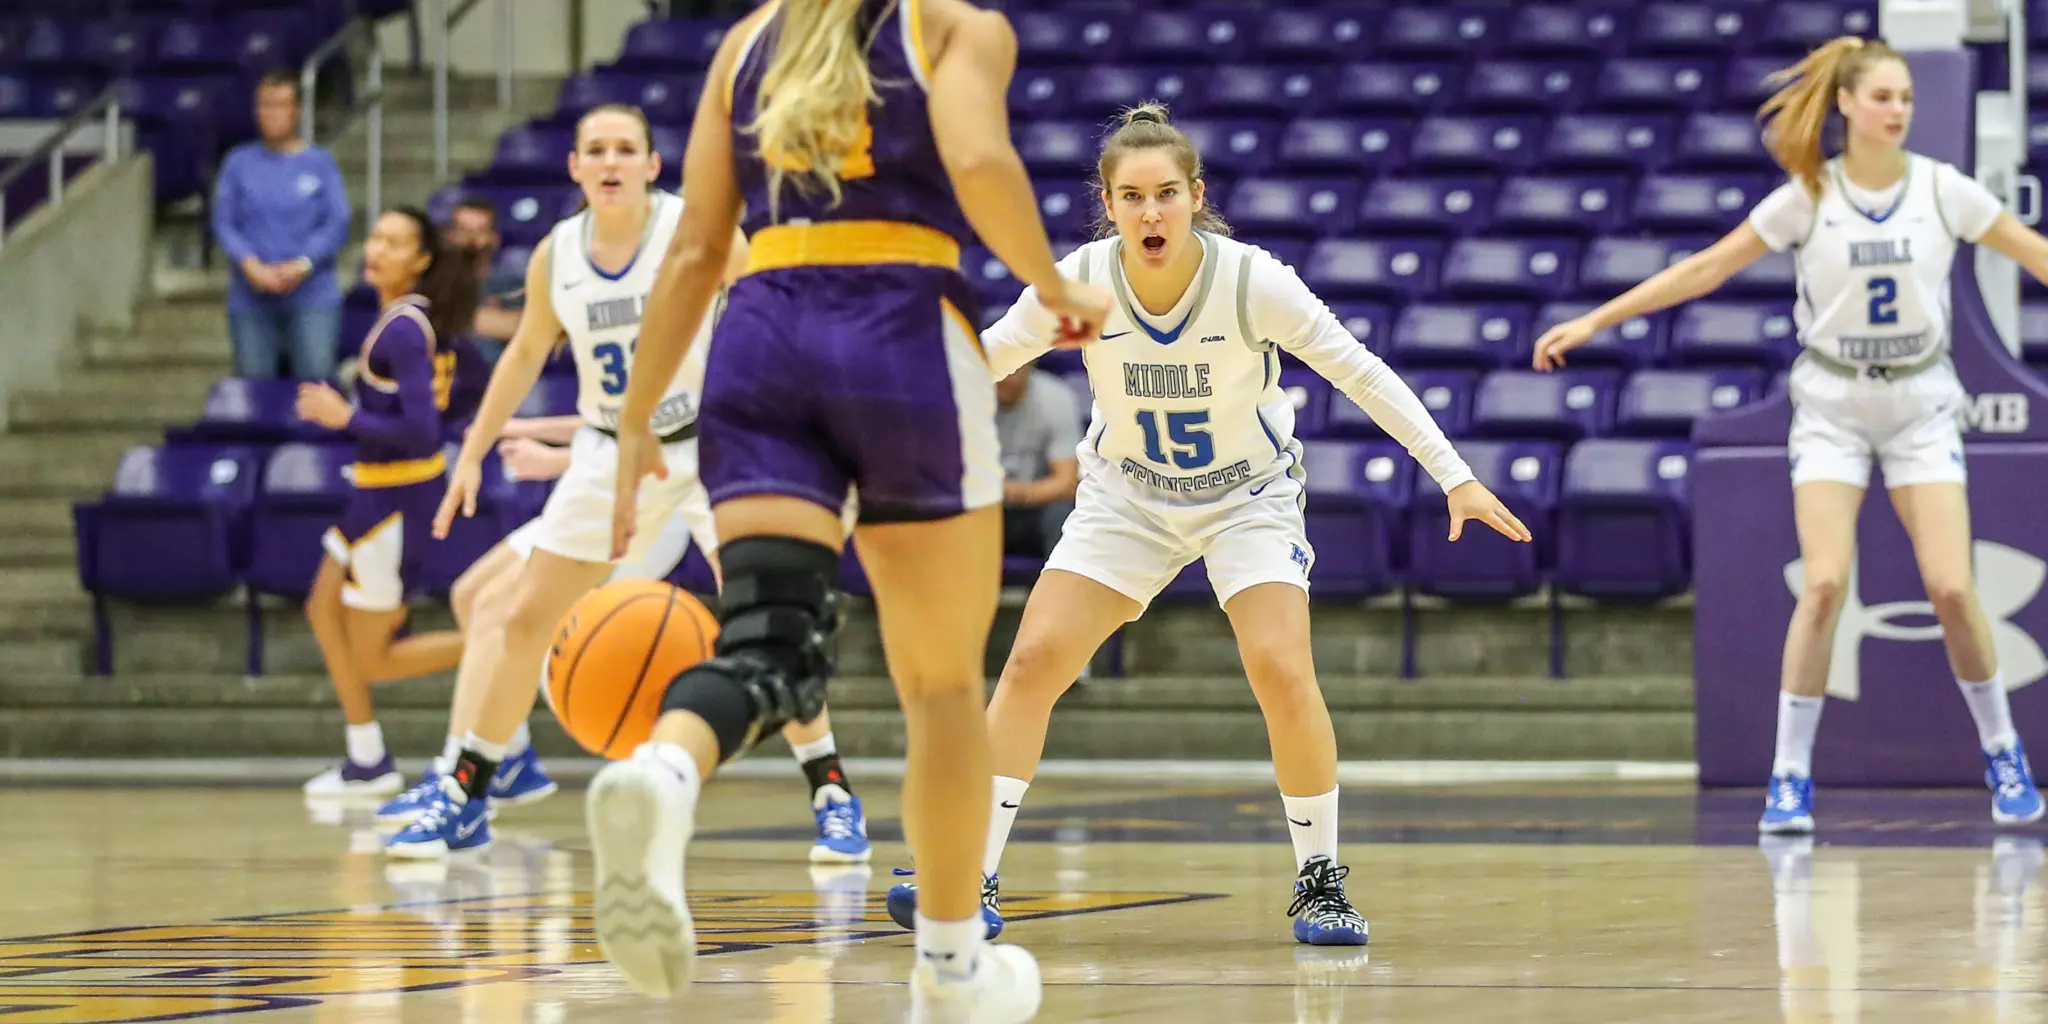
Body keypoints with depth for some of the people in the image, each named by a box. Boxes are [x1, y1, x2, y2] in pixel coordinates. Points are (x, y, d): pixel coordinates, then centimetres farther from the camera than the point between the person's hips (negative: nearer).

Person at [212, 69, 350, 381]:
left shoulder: (320, 162, 7)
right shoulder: (239, 162, 10)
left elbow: (338, 224, 1)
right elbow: (223, 222, 5)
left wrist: (302, 265, -14)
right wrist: (251, 265, -13)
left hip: (312, 298, -1)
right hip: (251, 297, 1)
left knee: (316, 376, -11)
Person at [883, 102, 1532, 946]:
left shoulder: (1253, 280, -26)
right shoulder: (1079, 281, -21)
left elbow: (1359, 372, -18)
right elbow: (985, 357, -7)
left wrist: (1456, 477, -19)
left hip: (1249, 494, -2)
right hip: (1126, 494, 2)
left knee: (1282, 672, -20)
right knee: (1032, 662, -11)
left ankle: (1320, 884, -2)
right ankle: (973, 882, -5)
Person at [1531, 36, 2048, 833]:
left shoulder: (1942, 190, -5)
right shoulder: (1808, 197, -7)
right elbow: (1704, 269, -3)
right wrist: (1593, 323, -6)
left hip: (1920, 402, 1)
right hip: (1833, 404, -1)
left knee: (1952, 588, -9)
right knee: (1824, 585, -15)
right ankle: (1790, 775, -6)